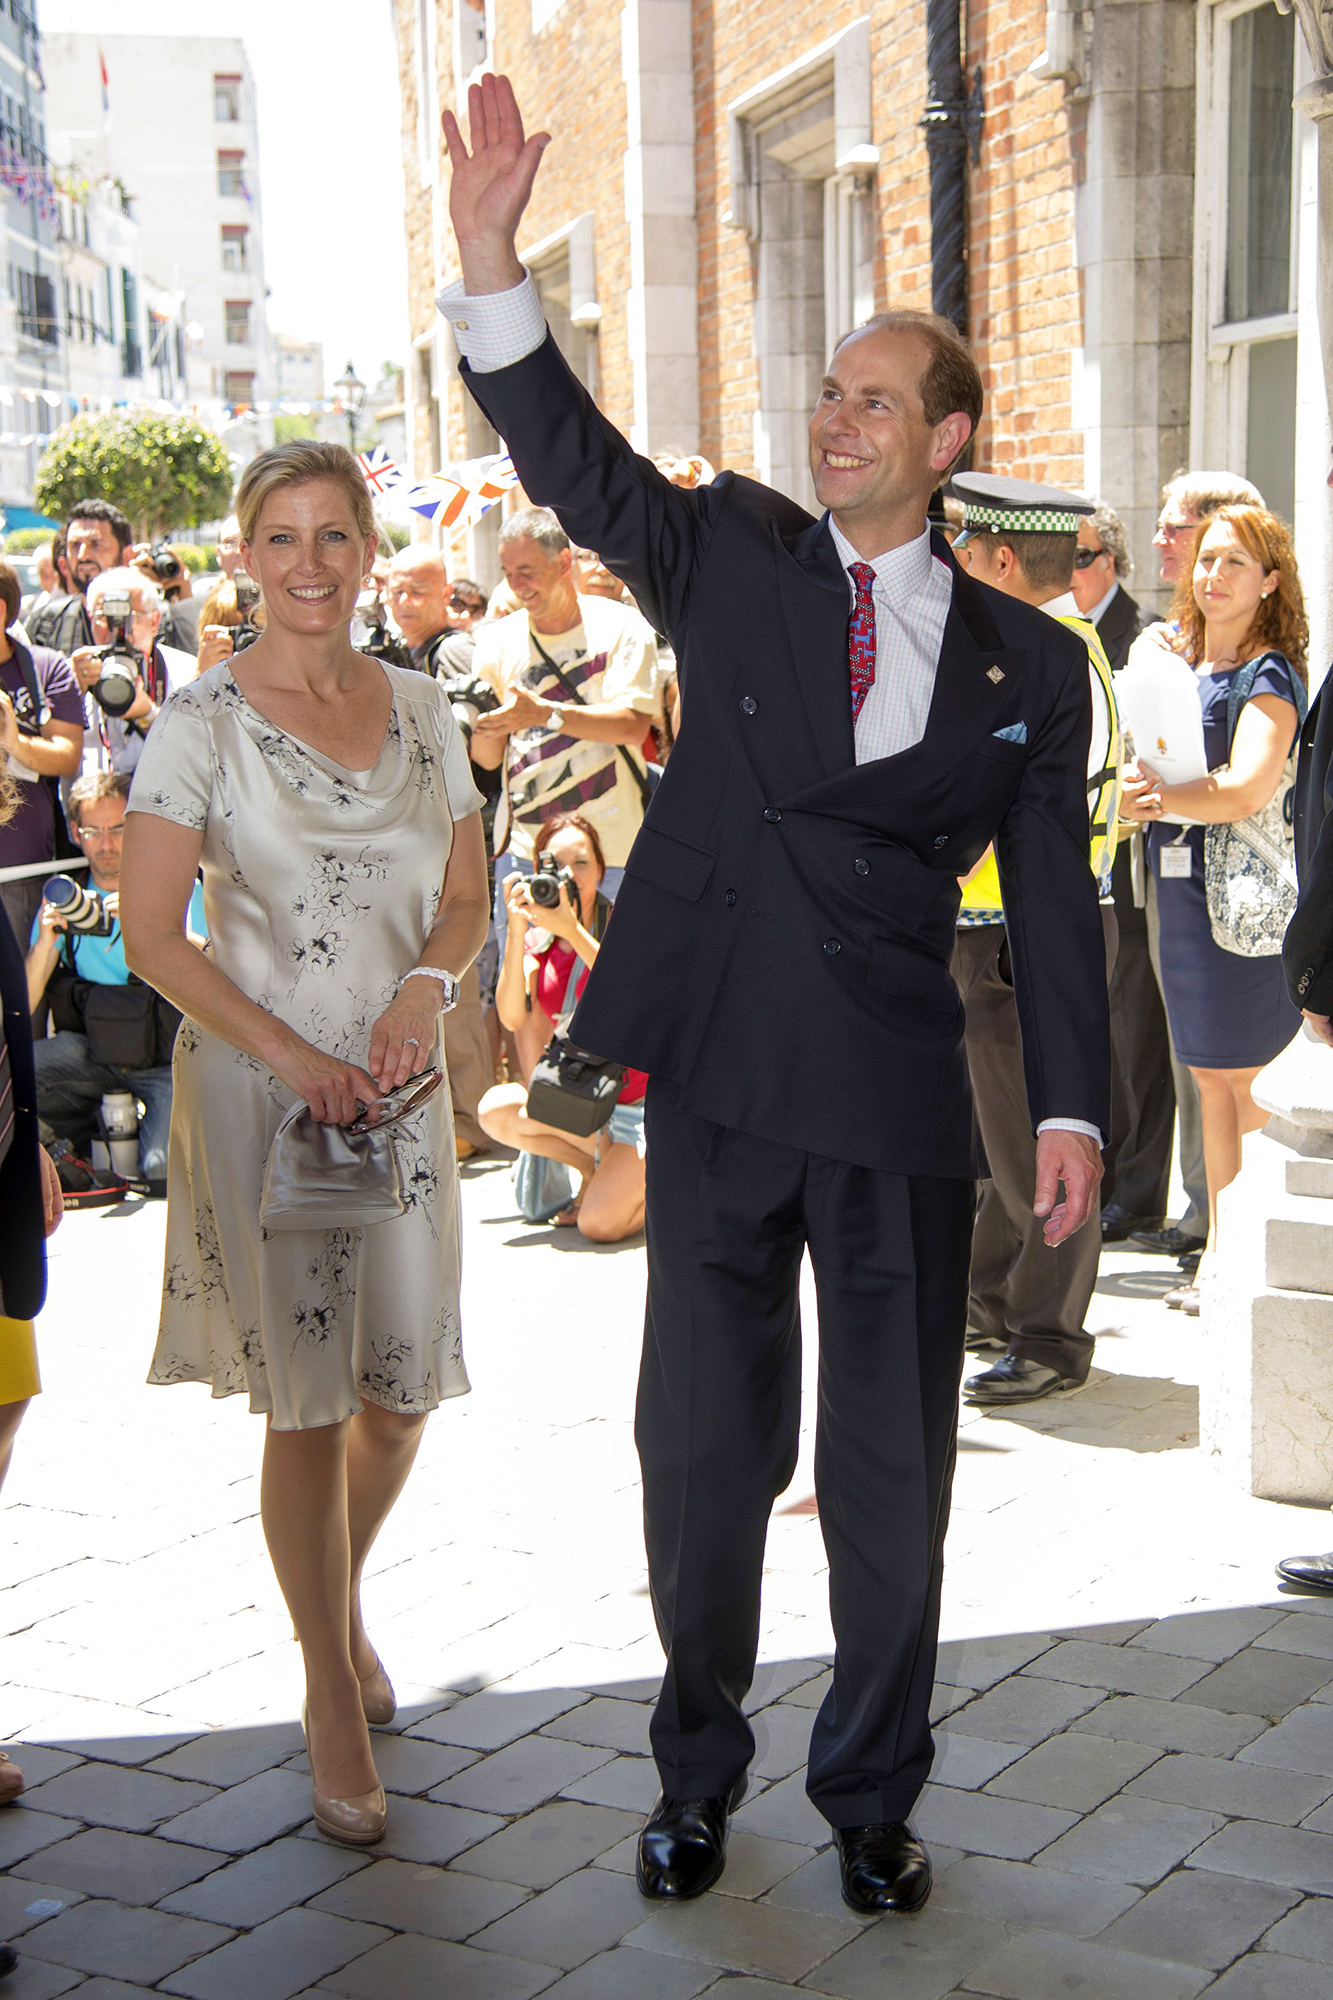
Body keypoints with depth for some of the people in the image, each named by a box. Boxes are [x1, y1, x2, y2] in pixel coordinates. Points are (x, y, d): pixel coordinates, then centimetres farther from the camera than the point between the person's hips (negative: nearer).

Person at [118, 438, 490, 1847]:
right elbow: (152, 936, -9)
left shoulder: (419, 709, 7)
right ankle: (332, 1691, 20)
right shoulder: (204, 720, -6)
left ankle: (341, 1598, 39)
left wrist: (426, 980, -8)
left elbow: (465, 897, 13)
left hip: (399, 1084, 4)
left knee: (401, 1389, 8)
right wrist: (292, 1053, -16)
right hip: (256, 1082, -4)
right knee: (304, 1397, 2)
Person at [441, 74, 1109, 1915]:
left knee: (892, 1468, 10)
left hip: (904, 1101, 0)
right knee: (703, 1446, 10)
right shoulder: (735, 558, 4)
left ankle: (872, 1795, 29)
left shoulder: (1026, 661, 5)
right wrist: (492, 261, -20)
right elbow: (574, 464, -7)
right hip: (722, 1083, 0)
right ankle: (698, 1773, 30)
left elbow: (1055, 896, 5)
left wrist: (1072, 1105, -1)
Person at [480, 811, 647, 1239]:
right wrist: (516, 931, -23)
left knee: (599, 1224, -21)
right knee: (496, 1111, -22)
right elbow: (512, 1017, -13)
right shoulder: (539, 940, 3)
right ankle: (594, 1170, 4)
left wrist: (572, 930, -36)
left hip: (638, 1096, -5)